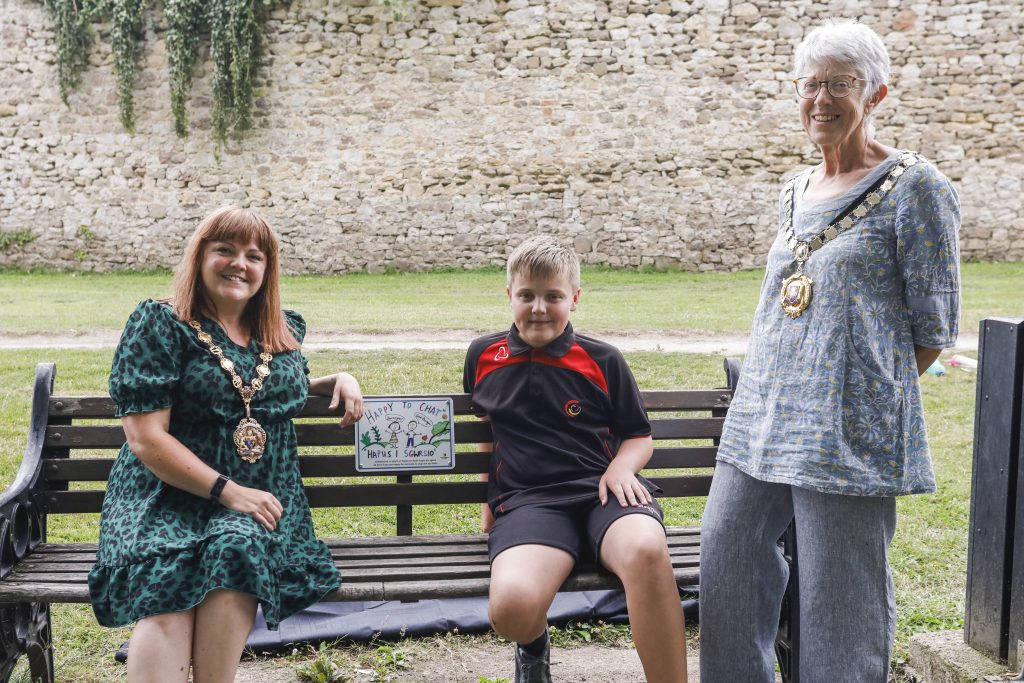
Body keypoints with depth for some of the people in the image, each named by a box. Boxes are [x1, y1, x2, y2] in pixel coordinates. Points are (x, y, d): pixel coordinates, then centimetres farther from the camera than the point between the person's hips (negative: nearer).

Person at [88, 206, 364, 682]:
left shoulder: (286, 331, 14)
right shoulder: (158, 325, -1)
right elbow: (146, 438, -9)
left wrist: (338, 380, 15)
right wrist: (228, 491, -16)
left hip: (261, 497, 3)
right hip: (168, 496, -3)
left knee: (237, 547, -32)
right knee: (166, 579, -34)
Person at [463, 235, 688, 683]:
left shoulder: (603, 361, 11)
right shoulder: (483, 356, 16)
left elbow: (640, 437, 17)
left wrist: (621, 466, -6)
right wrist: (489, 498, 25)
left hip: (601, 491, -1)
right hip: (527, 499, 1)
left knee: (647, 550, -39)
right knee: (512, 607, -32)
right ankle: (534, 647, 8)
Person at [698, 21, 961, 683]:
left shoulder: (915, 187, -6)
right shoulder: (796, 193, 14)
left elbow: (934, 325, -5)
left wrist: (870, 391, -2)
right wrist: (776, 393, 15)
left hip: (850, 436, -7)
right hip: (761, 423, 7)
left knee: (840, 602, 2)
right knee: (726, 570, 11)